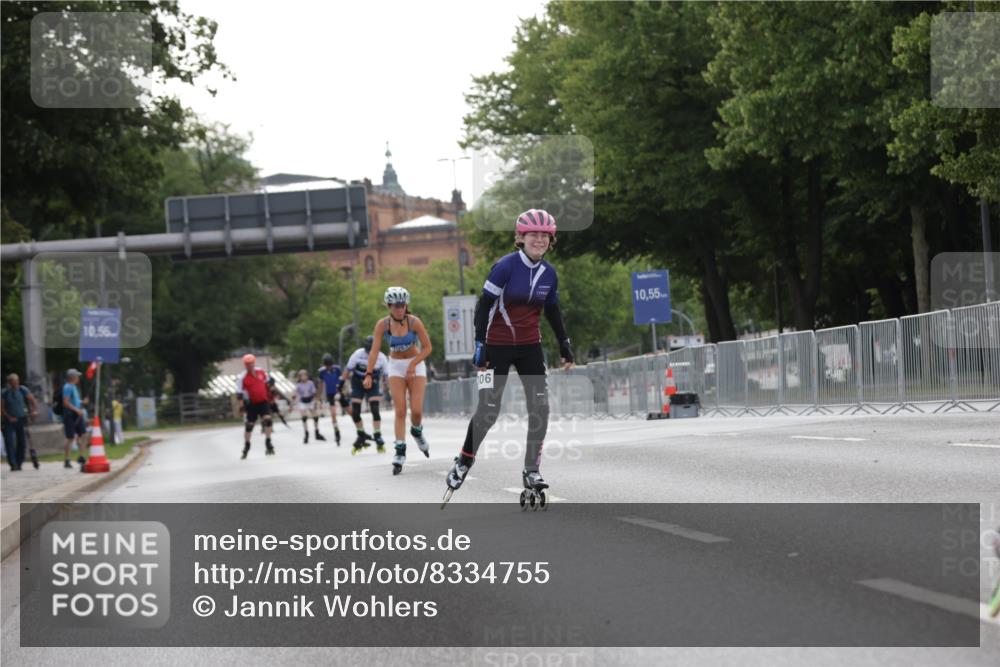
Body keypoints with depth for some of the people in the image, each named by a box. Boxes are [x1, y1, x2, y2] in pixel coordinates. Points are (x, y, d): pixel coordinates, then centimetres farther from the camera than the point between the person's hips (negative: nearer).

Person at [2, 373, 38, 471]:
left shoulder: (23, 390, -1)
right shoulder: (5, 393, -3)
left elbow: (32, 400, -1)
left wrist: (35, 410, -18)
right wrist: (8, 417, -12)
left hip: (21, 419, 2)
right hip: (9, 421, -2)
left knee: (22, 442, 3)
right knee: (9, 442, -11)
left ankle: (19, 463, 13)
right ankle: (13, 464, -11)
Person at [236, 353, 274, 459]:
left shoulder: (260, 372, 1)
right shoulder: (242, 378, -11)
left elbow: (266, 383, 18)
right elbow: (239, 392, -11)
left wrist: (269, 395, 19)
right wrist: (242, 404, -20)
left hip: (263, 401, 2)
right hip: (251, 404, -2)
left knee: (267, 419, -15)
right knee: (249, 425, 5)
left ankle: (268, 443, -5)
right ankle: (246, 447, 21)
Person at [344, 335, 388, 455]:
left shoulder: (381, 358, -15)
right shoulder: (358, 354, -18)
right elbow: (348, 370, -7)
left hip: (373, 385, -1)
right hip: (357, 385, 1)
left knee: (375, 410, -15)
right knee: (355, 412, -3)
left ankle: (378, 437, -8)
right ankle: (362, 436, 16)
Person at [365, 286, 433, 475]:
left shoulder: (414, 322, -16)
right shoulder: (383, 324, -13)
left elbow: (427, 348, -12)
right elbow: (374, 350, -18)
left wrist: (413, 364, -24)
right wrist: (369, 374, -28)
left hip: (416, 364, -1)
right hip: (396, 367, 1)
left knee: (416, 411, -9)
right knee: (400, 411, -9)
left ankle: (417, 432, 25)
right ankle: (400, 452, -7)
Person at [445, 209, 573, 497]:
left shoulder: (549, 273, 1)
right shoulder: (506, 266, -15)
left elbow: (552, 310, 15)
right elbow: (484, 304, -13)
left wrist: (564, 344, 14)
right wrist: (479, 345, -17)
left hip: (530, 346, 5)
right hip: (498, 345, -5)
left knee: (540, 406, -7)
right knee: (488, 410, -4)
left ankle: (531, 471, 3)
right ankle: (463, 463, 18)